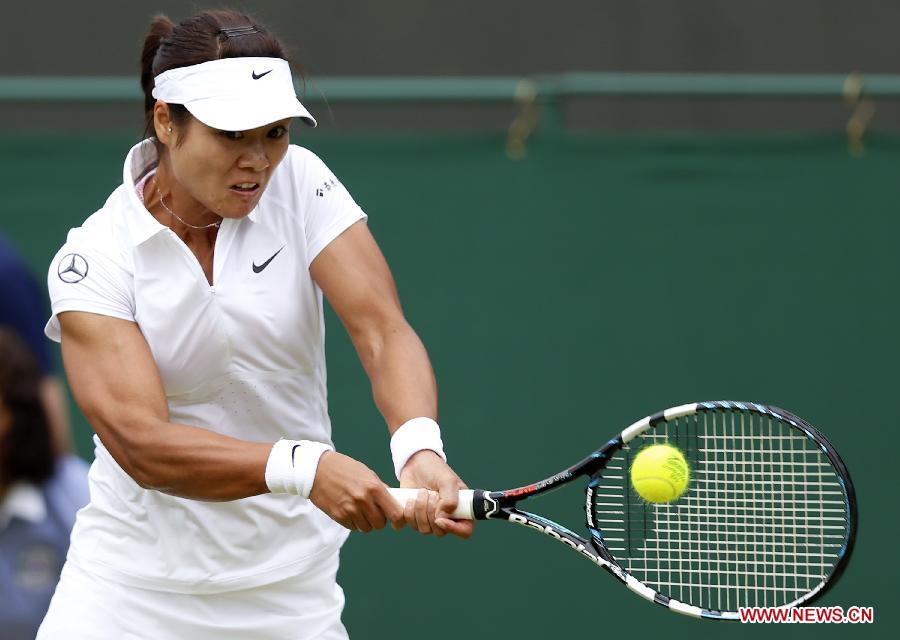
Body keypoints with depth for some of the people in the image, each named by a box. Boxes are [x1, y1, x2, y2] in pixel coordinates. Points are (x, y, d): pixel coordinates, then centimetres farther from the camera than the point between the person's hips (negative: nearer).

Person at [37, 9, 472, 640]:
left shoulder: (300, 182, -6)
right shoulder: (93, 257, -14)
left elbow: (382, 329, -18)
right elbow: (141, 444, -24)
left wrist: (419, 451, -38)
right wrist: (303, 467, -39)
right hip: (136, 582, -2)